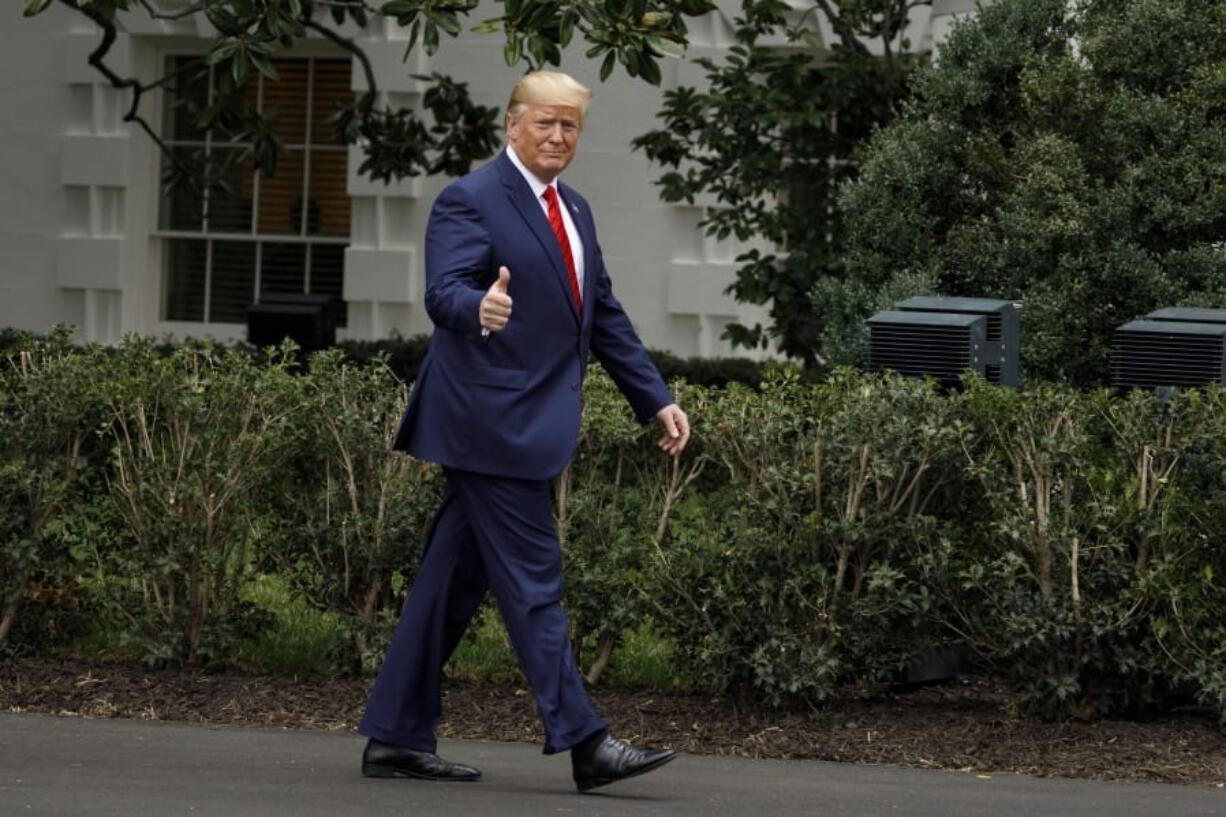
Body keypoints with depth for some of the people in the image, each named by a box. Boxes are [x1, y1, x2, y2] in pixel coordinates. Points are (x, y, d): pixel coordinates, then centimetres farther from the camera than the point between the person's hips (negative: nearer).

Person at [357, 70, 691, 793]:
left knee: (456, 582, 10)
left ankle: (397, 738, 14)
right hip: (492, 423, -9)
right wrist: (480, 309, -46)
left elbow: (605, 316, 23)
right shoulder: (470, 201, -9)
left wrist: (657, 400, 17)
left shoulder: (575, 210, 18)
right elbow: (444, 291, -23)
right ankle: (583, 740, -9)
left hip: (536, 427, 9)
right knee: (533, 582, -8)